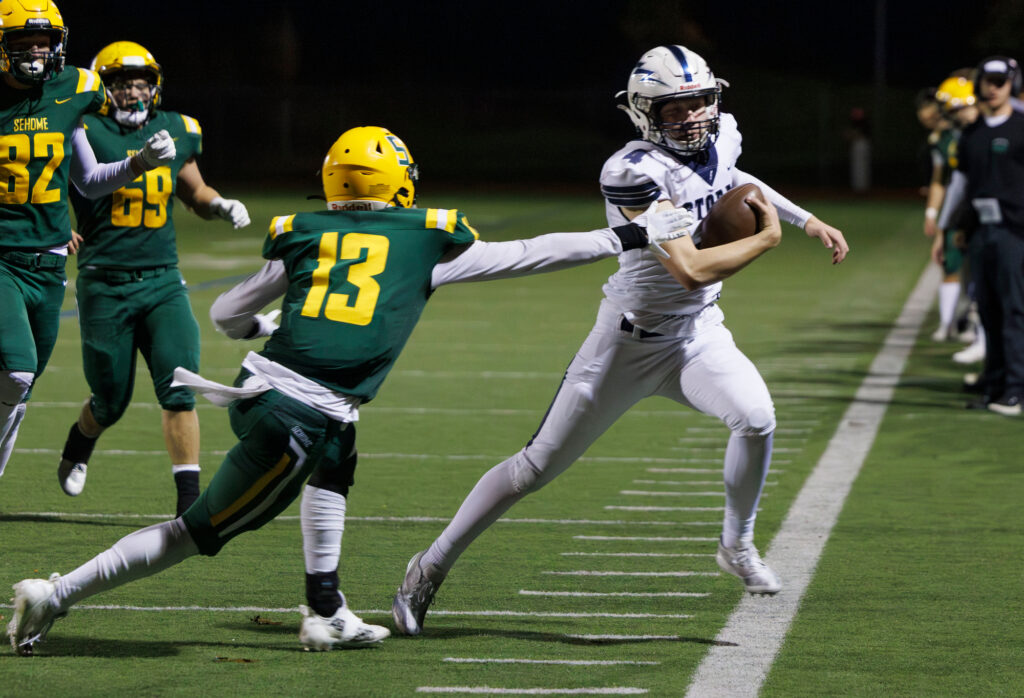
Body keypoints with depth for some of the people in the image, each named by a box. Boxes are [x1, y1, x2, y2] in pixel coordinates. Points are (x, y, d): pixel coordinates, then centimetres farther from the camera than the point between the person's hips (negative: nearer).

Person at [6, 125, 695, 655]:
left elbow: (228, 314, 26)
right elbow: (527, 255, 15)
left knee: (335, 463, 30)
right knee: (201, 530, 6)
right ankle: (56, 596, 4)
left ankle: (326, 612, 23)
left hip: (261, 386, 5)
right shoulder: (429, 242, 9)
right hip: (299, 420, -5)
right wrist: (628, 237, 24)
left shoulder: (303, 239, 18)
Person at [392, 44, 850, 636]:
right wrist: (764, 240, -20)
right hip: (631, 340, -5)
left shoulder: (722, 140, -3)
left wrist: (806, 219, 21)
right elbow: (692, 270, -32)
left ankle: (738, 546, 2)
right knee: (540, 465, 3)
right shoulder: (636, 174, -28)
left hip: (698, 334, 5)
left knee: (756, 418, -23)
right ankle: (433, 566, 18)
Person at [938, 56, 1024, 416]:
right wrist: (943, 227, 22)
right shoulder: (972, 133, 15)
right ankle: (993, 383, 15)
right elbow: (960, 181, 22)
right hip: (981, 229, 6)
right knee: (988, 309, 8)